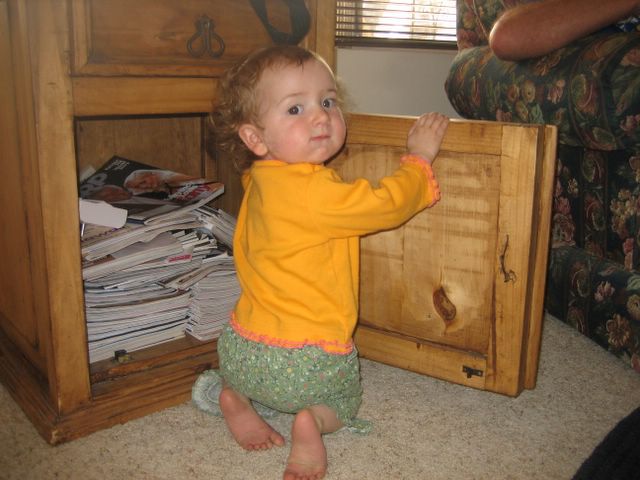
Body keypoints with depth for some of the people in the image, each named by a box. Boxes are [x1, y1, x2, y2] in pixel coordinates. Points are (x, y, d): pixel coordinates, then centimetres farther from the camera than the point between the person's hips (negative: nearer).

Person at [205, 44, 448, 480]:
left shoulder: (260, 181, 1)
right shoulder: (312, 192, -27)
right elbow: (388, 205, -18)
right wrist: (420, 157, -3)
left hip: (244, 348, 7)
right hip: (307, 361, -6)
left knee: (242, 371, 42)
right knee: (345, 402, 27)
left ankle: (237, 398, 12)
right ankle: (314, 421, -3)